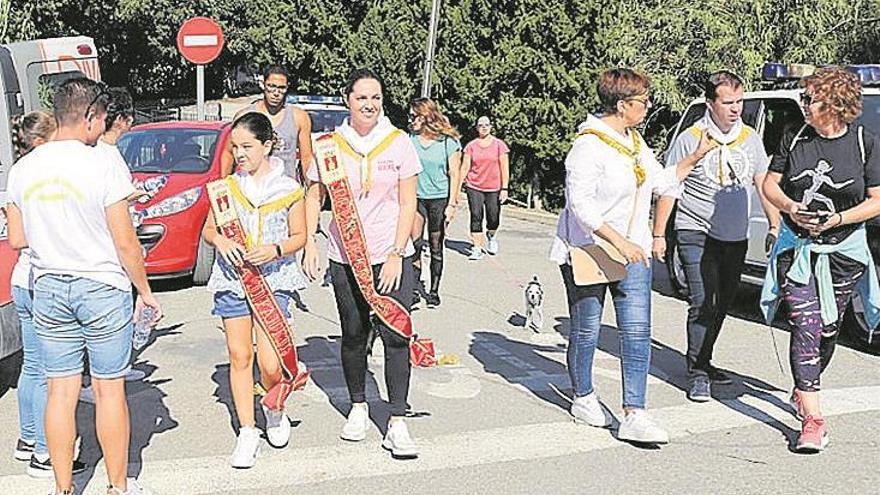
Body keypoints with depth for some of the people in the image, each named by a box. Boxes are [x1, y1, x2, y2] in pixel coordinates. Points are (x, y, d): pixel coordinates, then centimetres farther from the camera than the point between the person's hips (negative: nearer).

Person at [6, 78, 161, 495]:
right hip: (103, 288, -4)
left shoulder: (23, 169, 1)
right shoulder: (101, 166, -14)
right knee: (109, 390, 6)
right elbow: (125, 243, -12)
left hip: (48, 288, 4)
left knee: (61, 391, 9)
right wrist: (145, 291, 0)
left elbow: (16, 239, 7)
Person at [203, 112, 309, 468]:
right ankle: (247, 433, 14)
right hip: (232, 279, 2)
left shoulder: (289, 189, -2)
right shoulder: (226, 187, 5)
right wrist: (220, 241, -12)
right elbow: (208, 229, 11)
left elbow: (299, 236, 4)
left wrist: (275, 250, -15)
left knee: (270, 363, -8)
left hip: (274, 280, -2)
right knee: (239, 357, 4)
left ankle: (274, 409, 23)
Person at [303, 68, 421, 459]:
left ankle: (397, 423, -3)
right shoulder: (331, 145, 0)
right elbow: (314, 196, 9)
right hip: (344, 258, 2)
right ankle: (357, 406, 31)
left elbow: (408, 202, -3)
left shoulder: (399, 143, -3)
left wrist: (396, 255, -10)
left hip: (392, 256, -1)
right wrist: (309, 243, -2)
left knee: (395, 336, -7)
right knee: (354, 335, 12)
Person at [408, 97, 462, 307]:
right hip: (416, 197, 2)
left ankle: (434, 290, 16)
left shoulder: (449, 141, -6)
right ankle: (415, 288, -3)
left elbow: (454, 175, -3)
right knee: (414, 243, -10)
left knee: (436, 248, 5)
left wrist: (452, 204, -9)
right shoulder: (410, 138, 1)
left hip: (439, 199, -2)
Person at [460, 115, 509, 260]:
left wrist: (504, 188, -4)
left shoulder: (499, 145, 1)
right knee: (476, 217, -6)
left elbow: (504, 168, 1)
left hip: (494, 188, 0)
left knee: (493, 219, 4)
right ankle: (477, 248, -1)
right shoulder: (471, 146, 4)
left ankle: (491, 236, 37)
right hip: (474, 187, 0)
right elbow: (465, 167, 5)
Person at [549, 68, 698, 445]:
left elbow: (662, 182, 23)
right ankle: (584, 399, 29)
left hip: (633, 253, 7)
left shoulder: (635, 142, 11)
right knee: (586, 332, 7)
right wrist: (619, 241, -28)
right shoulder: (590, 146, -16)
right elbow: (580, 204, -22)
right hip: (587, 253, -7)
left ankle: (634, 416, -5)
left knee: (637, 332, -4)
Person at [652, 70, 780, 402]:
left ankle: (703, 361, 28)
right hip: (697, 234, -5)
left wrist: (774, 226, 8)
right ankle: (697, 374, -5)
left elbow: (764, 185, 14)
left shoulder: (751, 139, 7)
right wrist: (658, 234, -5)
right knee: (703, 304, -12)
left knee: (722, 304, 13)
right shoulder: (689, 139, -8)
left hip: (736, 237, 5)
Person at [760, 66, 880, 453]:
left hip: (844, 251, 0)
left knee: (828, 330, 10)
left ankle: (803, 391, 38)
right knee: (805, 328, -11)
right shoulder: (795, 140, 1)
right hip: (796, 246, 0)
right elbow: (770, 184, 8)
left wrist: (839, 219, -18)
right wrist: (790, 208, -12)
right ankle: (812, 420, -13)